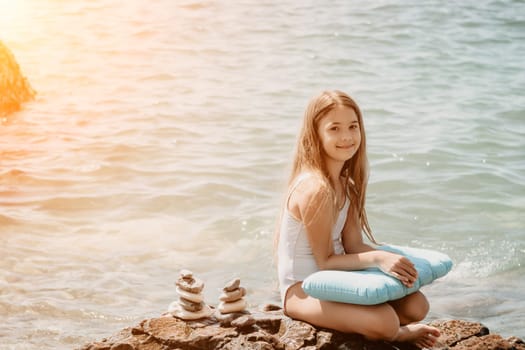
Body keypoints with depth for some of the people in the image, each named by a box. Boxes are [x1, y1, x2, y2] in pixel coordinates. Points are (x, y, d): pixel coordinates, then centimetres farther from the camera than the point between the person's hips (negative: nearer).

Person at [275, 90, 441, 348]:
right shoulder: (315, 188, -24)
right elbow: (325, 260, -19)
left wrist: (392, 260, -15)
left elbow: (353, 245, 1)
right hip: (302, 290, -9)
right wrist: (377, 258, -25)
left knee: (417, 305, 5)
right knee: (385, 321, -25)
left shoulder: (345, 184, 6)